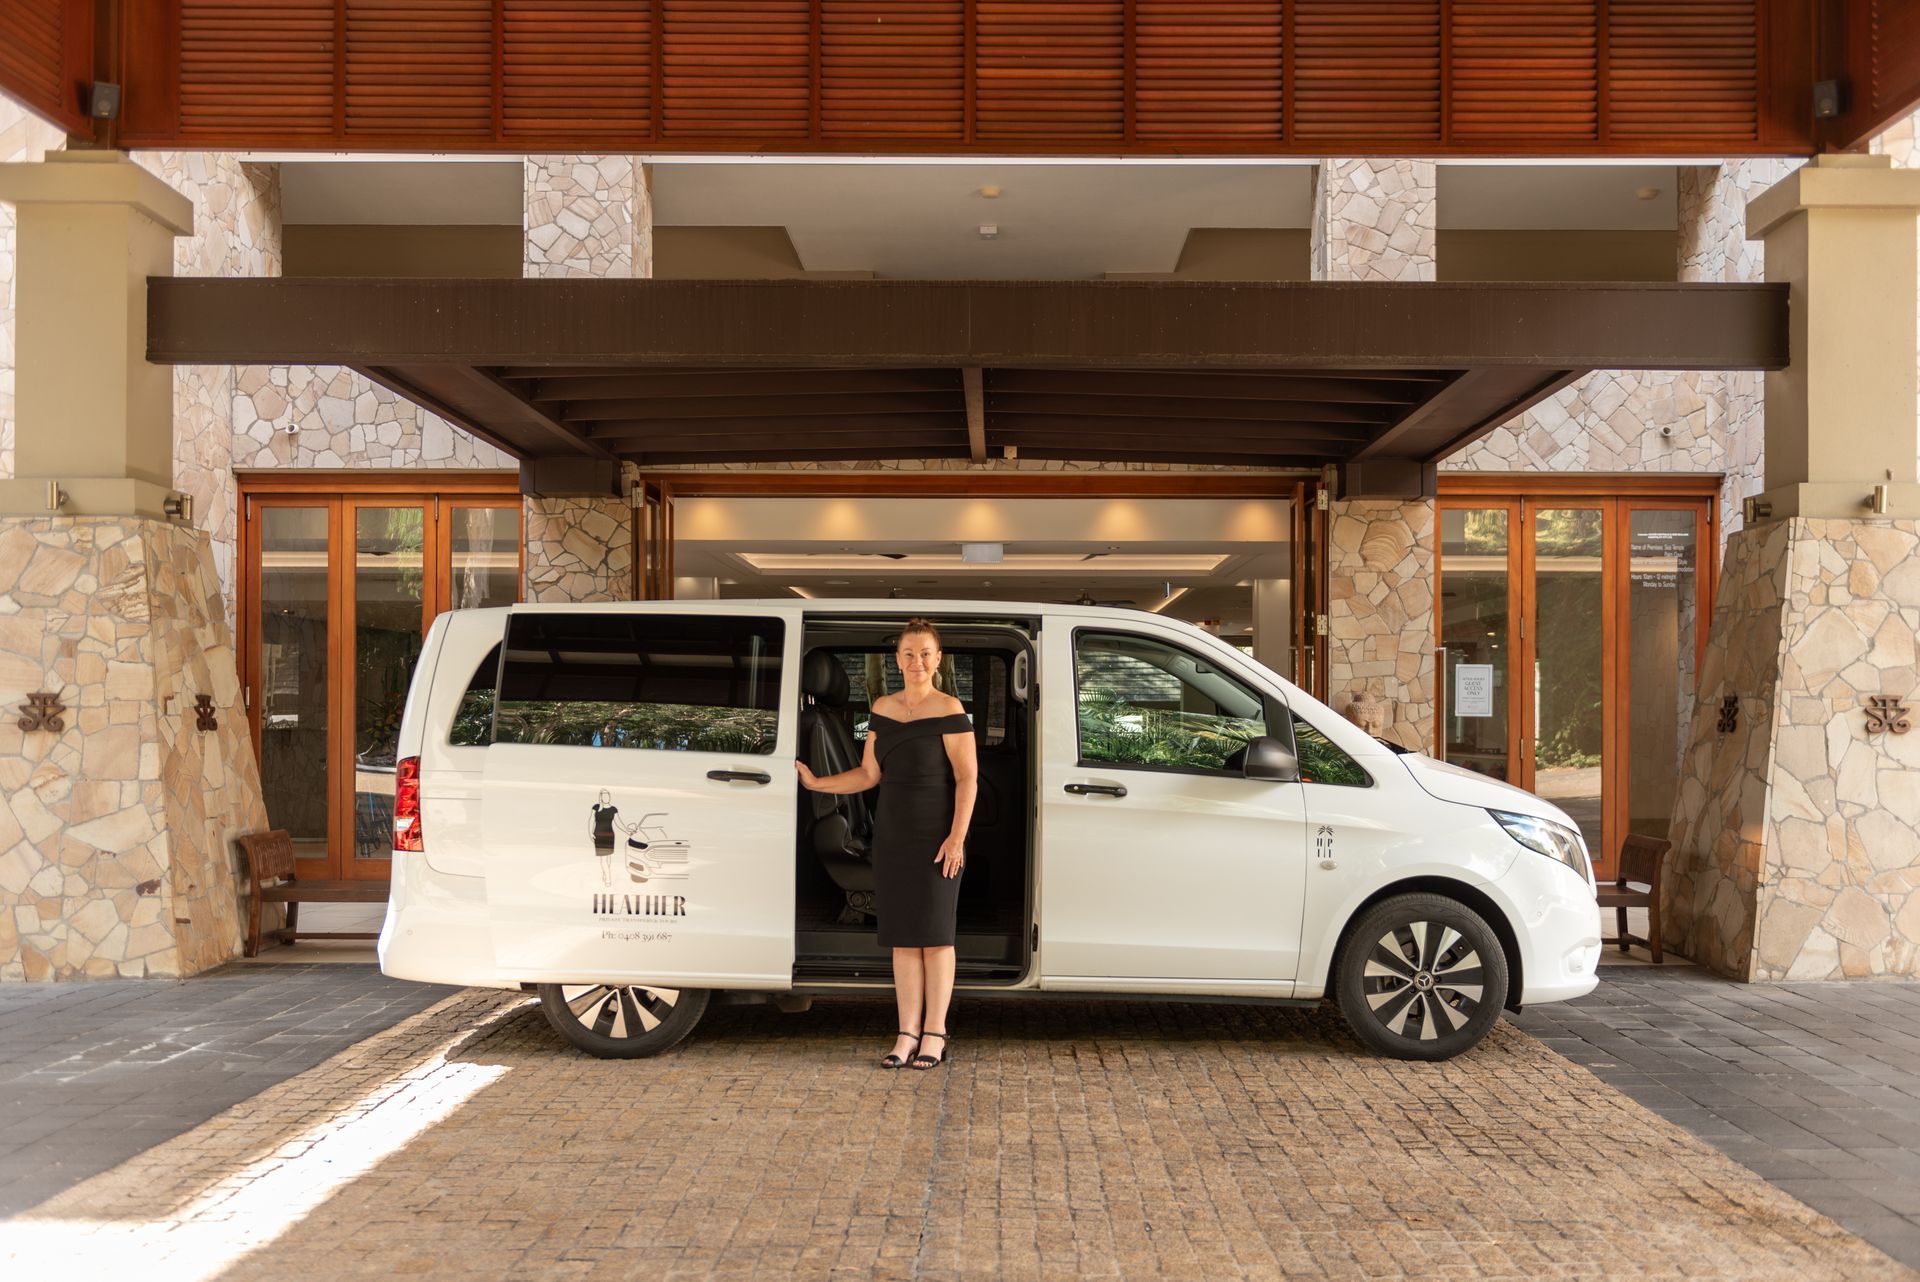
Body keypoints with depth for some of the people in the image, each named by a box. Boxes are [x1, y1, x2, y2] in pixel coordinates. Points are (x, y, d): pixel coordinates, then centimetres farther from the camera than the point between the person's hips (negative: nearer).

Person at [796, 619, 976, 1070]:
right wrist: (816, 783, 3)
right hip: (891, 835, 5)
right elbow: (869, 774, 10)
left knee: (934, 934, 1)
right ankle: (908, 1034, 13)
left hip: (935, 836, -5)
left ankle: (934, 1034, 9)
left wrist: (957, 836, -18)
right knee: (901, 936, 7)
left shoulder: (948, 710, -10)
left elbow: (967, 778, -12)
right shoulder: (883, 708, 7)